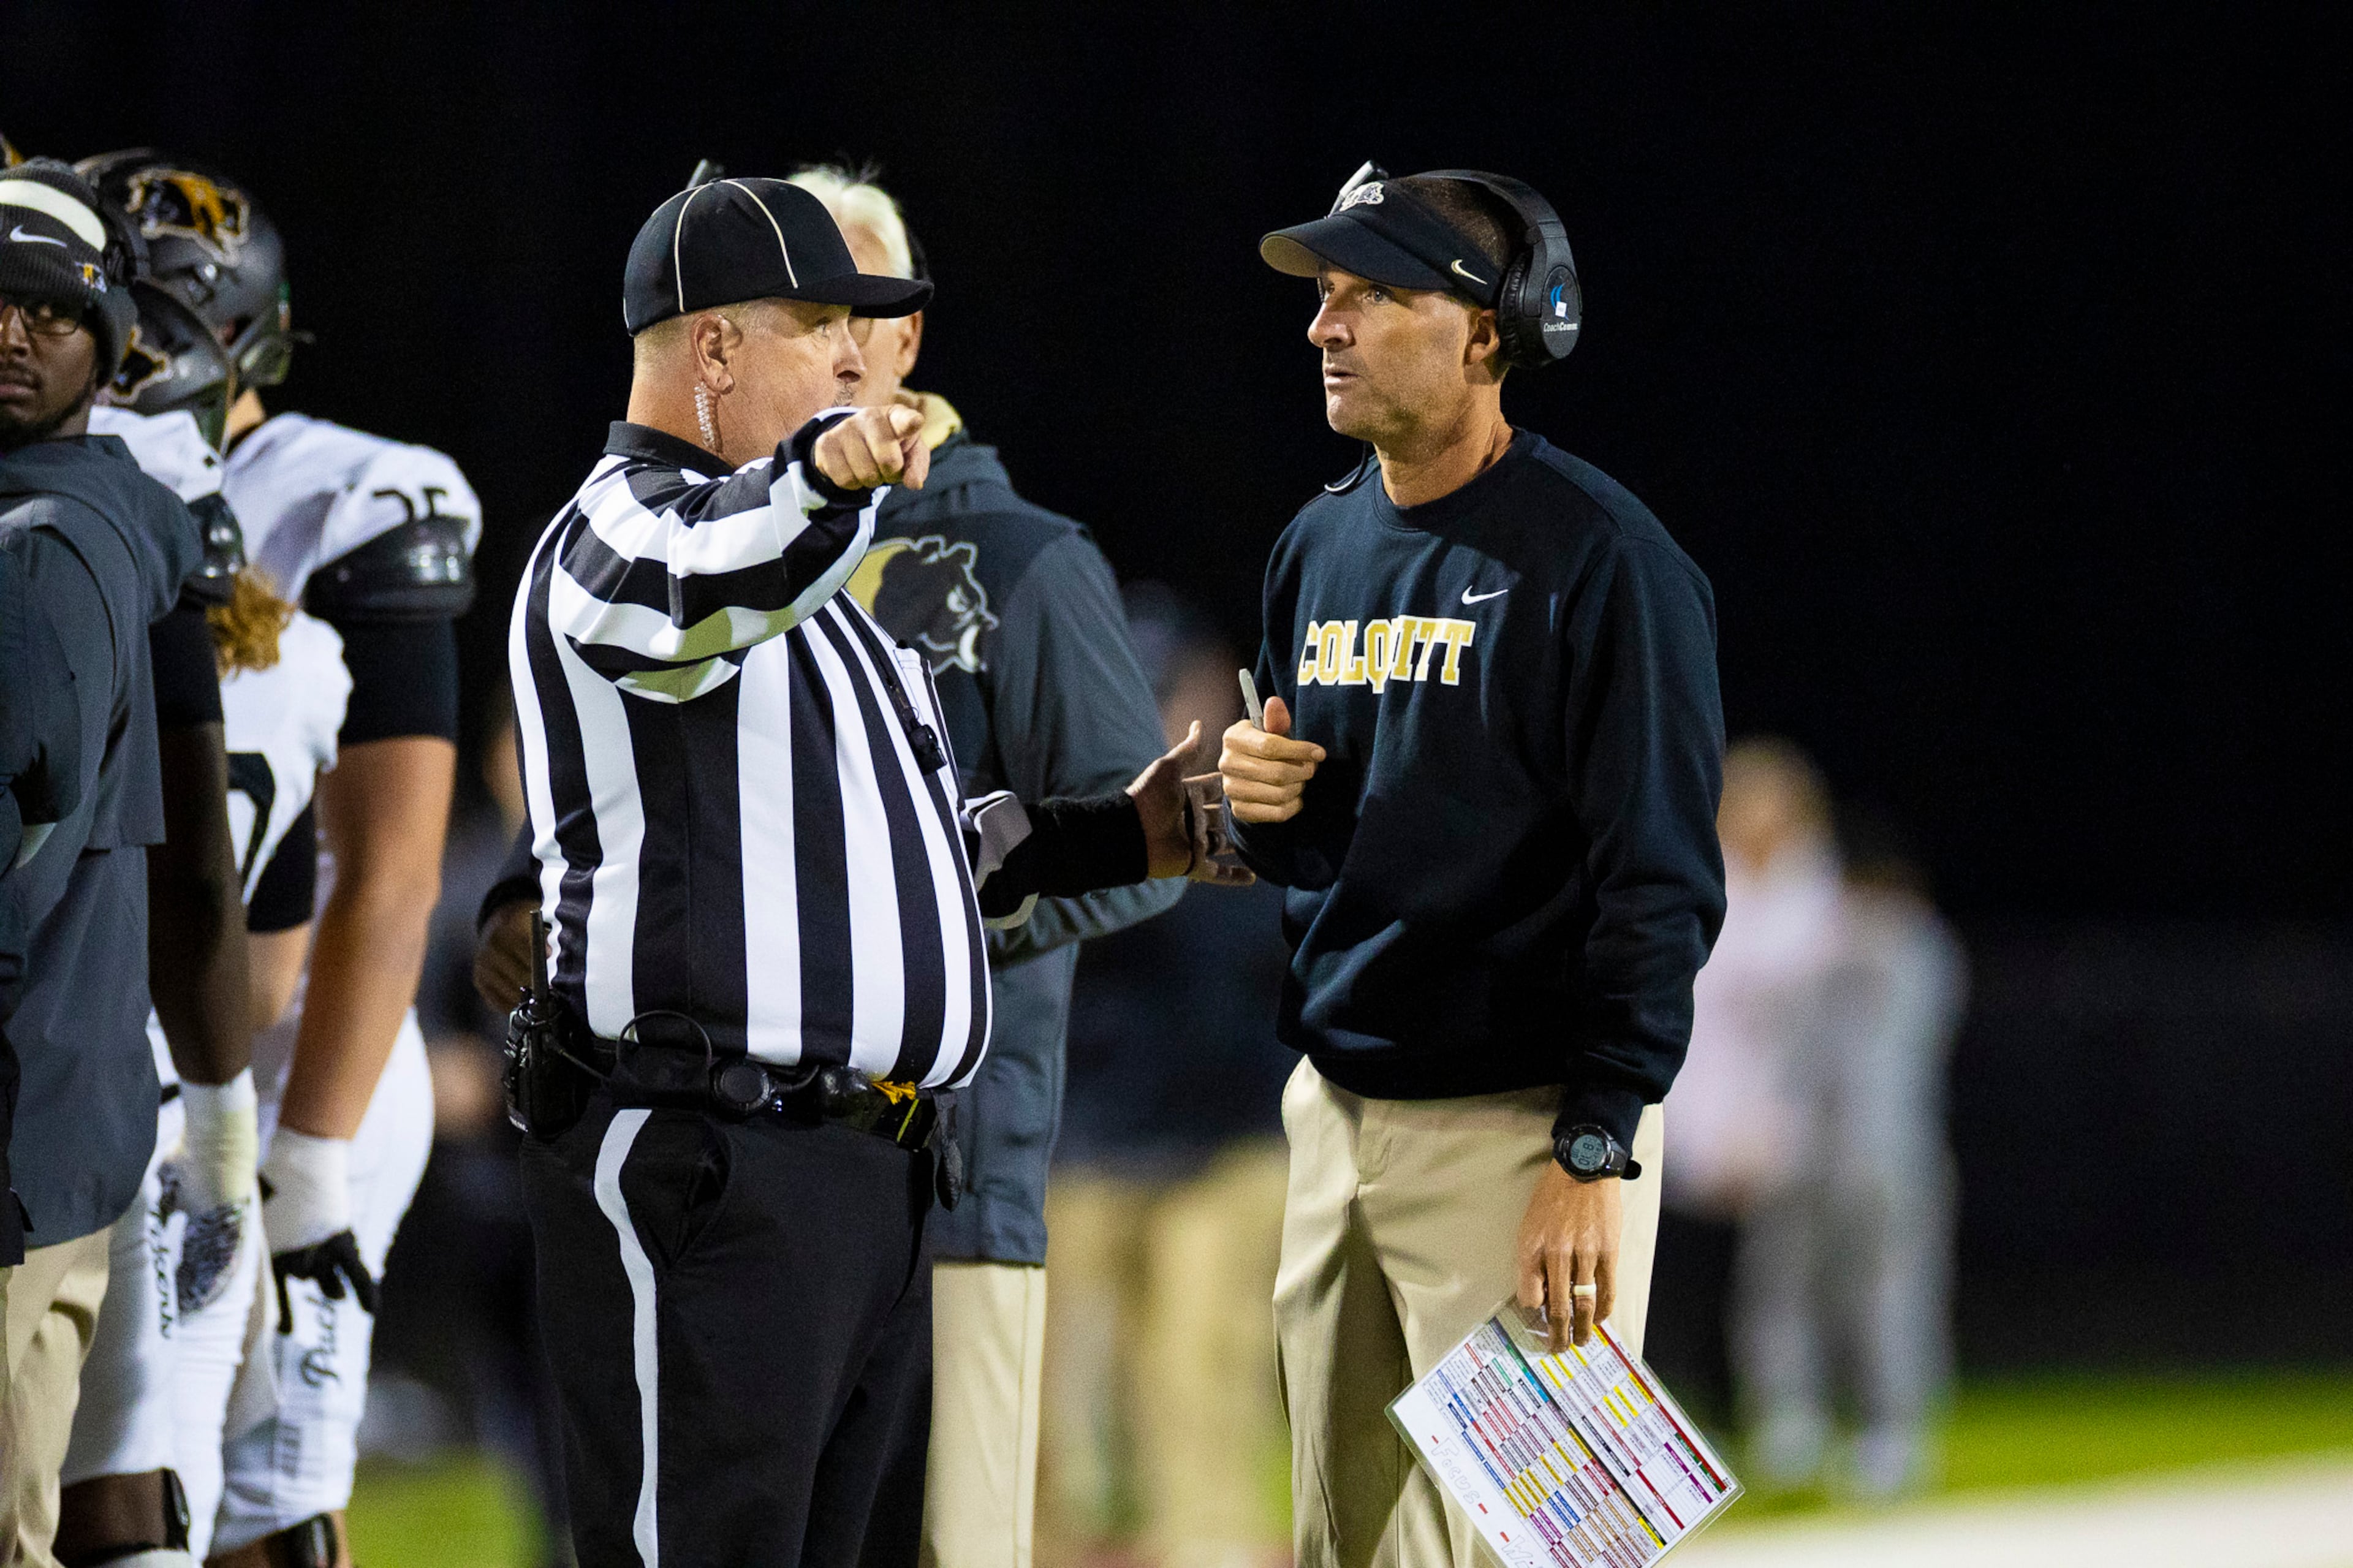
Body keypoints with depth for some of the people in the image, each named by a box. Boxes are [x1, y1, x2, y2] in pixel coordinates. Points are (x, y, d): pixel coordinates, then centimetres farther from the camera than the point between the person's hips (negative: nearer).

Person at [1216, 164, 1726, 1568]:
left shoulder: (1597, 556, -12)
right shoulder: (1320, 548, 13)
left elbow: (1659, 882, -15)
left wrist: (1597, 1151, -21)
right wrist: (1256, 803, -1)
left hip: (1521, 1128, -8)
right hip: (1335, 1114, 8)